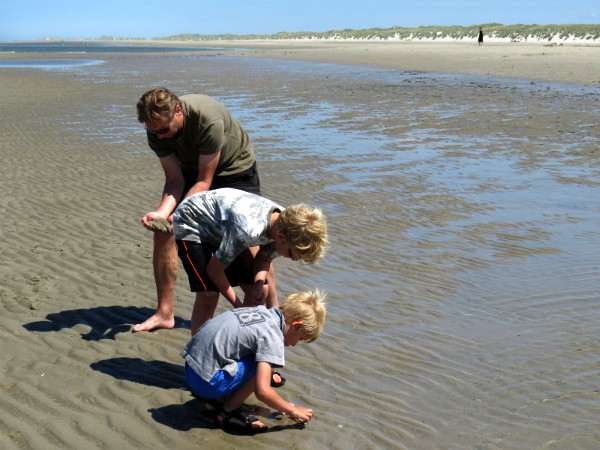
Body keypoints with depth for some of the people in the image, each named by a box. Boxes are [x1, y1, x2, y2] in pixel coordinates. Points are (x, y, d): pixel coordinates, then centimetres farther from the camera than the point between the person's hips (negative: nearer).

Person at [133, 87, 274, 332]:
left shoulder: (209, 120, -38)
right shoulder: (156, 130, -20)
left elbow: (205, 181, -31)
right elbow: (174, 179, -15)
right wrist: (162, 212, -33)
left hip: (236, 169, -5)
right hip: (194, 170, 5)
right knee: (163, 233, -6)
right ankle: (164, 313, 5)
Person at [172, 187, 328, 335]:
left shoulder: (285, 222, -19)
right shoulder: (248, 230, -41)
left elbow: (264, 257, 0)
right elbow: (214, 269, -26)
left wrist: (259, 283, -20)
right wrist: (238, 305, -16)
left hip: (220, 228, 7)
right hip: (190, 224, -7)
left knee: (257, 289, -1)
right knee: (209, 294, -23)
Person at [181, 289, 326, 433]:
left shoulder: (262, 311, 9)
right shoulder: (273, 336, -16)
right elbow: (262, 391, -21)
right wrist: (293, 411, -4)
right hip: (206, 383, -9)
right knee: (264, 361, -10)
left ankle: (217, 400, 12)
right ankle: (228, 412, -1)